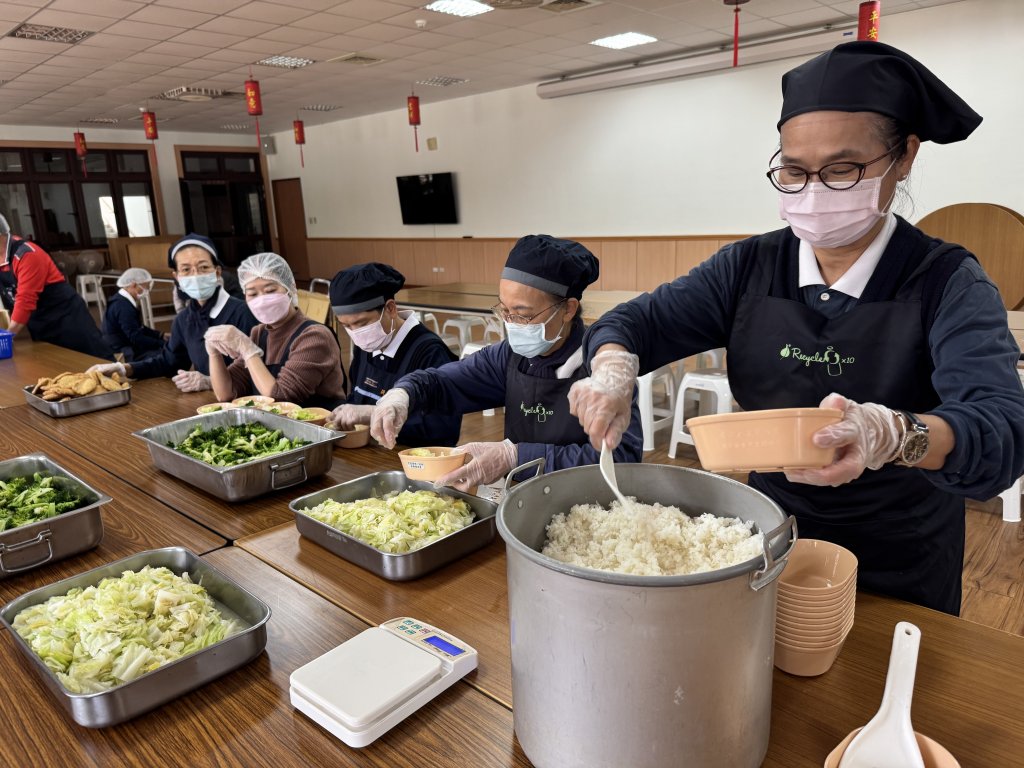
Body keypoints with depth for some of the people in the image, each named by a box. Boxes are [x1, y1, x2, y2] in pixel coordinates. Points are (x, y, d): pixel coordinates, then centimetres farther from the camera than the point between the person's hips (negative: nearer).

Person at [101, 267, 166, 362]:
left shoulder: (122, 301, 10)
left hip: (125, 348, 10)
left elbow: (139, 328, 21)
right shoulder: (123, 306, -22)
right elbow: (136, 339, -25)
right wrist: (163, 344, -21)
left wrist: (161, 335, 12)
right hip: (122, 355, -10)